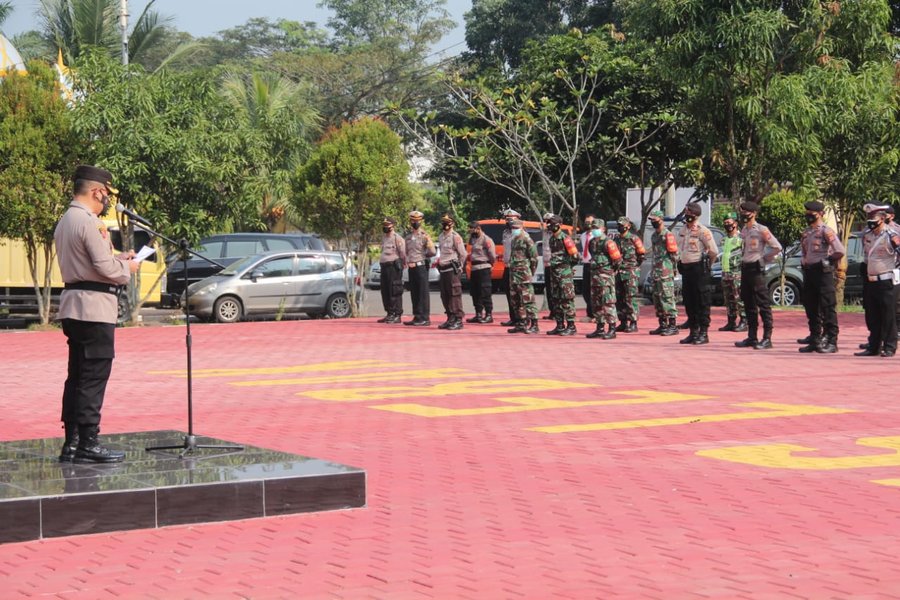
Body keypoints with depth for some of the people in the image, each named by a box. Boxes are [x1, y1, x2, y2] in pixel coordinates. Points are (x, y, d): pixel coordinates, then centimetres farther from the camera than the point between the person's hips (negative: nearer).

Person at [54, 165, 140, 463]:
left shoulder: (65, 221, 16)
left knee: (78, 376, 12)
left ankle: (71, 442, 15)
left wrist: (119, 258, 15)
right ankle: (87, 443, -4)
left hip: (74, 305, 10)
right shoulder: (89, 222, -15)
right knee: (94, 377, -6)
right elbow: (105, 267, -18)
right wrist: (127, 267, 0)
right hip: (94, 306, -10)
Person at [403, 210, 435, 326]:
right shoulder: (408, 236, 14)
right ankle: (417, 317, 16)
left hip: (421, 266, -7)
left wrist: (421, 256, -2)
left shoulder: (424, 235, -5)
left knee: (423, 292, -6)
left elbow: (432, 252, -11)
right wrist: (407, 261, 3)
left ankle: (425, 318, -6)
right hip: (411, 267, 7)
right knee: (414, 293, 9)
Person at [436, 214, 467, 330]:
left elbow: (463, 254, -5)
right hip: (443, 268, 8)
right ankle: (450, 318, 19)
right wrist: (440, 261, 14)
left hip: (452, 269, -8)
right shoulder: (440, 237, 15)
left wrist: (459, 267, 1)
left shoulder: (455, 237, -8)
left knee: (454, 294, -9)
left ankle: (458, 320, -9)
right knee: (444, 295, 10)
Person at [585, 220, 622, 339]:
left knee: (608, 303, -10)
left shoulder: (607, 242, -11)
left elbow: (617, 259, -11)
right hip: (594, 275, 9)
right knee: (596, 303, 12)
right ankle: (600, 328, 20)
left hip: (606, 276, -9)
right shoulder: (592, 242, 15)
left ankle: (612, 330, -9)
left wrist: (610, 268, -1)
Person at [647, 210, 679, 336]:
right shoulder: (654, 236, 18)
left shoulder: (667, 235, -9)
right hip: (656, 271, 9)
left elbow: (674, 253, -10)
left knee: (667, 298, -10)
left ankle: (672, 326, -9)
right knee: (657, 298, 11)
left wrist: (673, 268, -10)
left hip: (666, 272, -9)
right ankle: (662, 325, 17)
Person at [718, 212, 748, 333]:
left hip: (737, 274, -8)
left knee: (740, 299, -7)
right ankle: (731, 322, 15)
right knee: (729, 300, 10)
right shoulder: (725, 239, 18)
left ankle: (743, 323, -5)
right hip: (726, 273, 8)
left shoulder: (741, 238, -8)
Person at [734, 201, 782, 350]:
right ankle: (752, 337, 17)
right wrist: (744, 259, 14)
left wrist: (764, 258, -5)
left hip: (756, 268, -8)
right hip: (745, 268, 8)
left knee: (763, 304, -7)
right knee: (748, 304, 11)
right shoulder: (744, 230, 13)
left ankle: (767, 338, -7)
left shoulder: (761, 230, -10)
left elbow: (777, 247, -11)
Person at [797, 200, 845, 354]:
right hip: (809, 271, 8)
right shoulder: (806, 232, 14)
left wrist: (828, 261, -6)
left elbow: (840, 251, -17)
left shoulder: (826, 231, -11)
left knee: (828, 307, -5)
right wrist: (804, 263, 13)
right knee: (811, 307, 12)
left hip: (823, 272, -8)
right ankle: (815, 339, 20)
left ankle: (831, 342, -3)